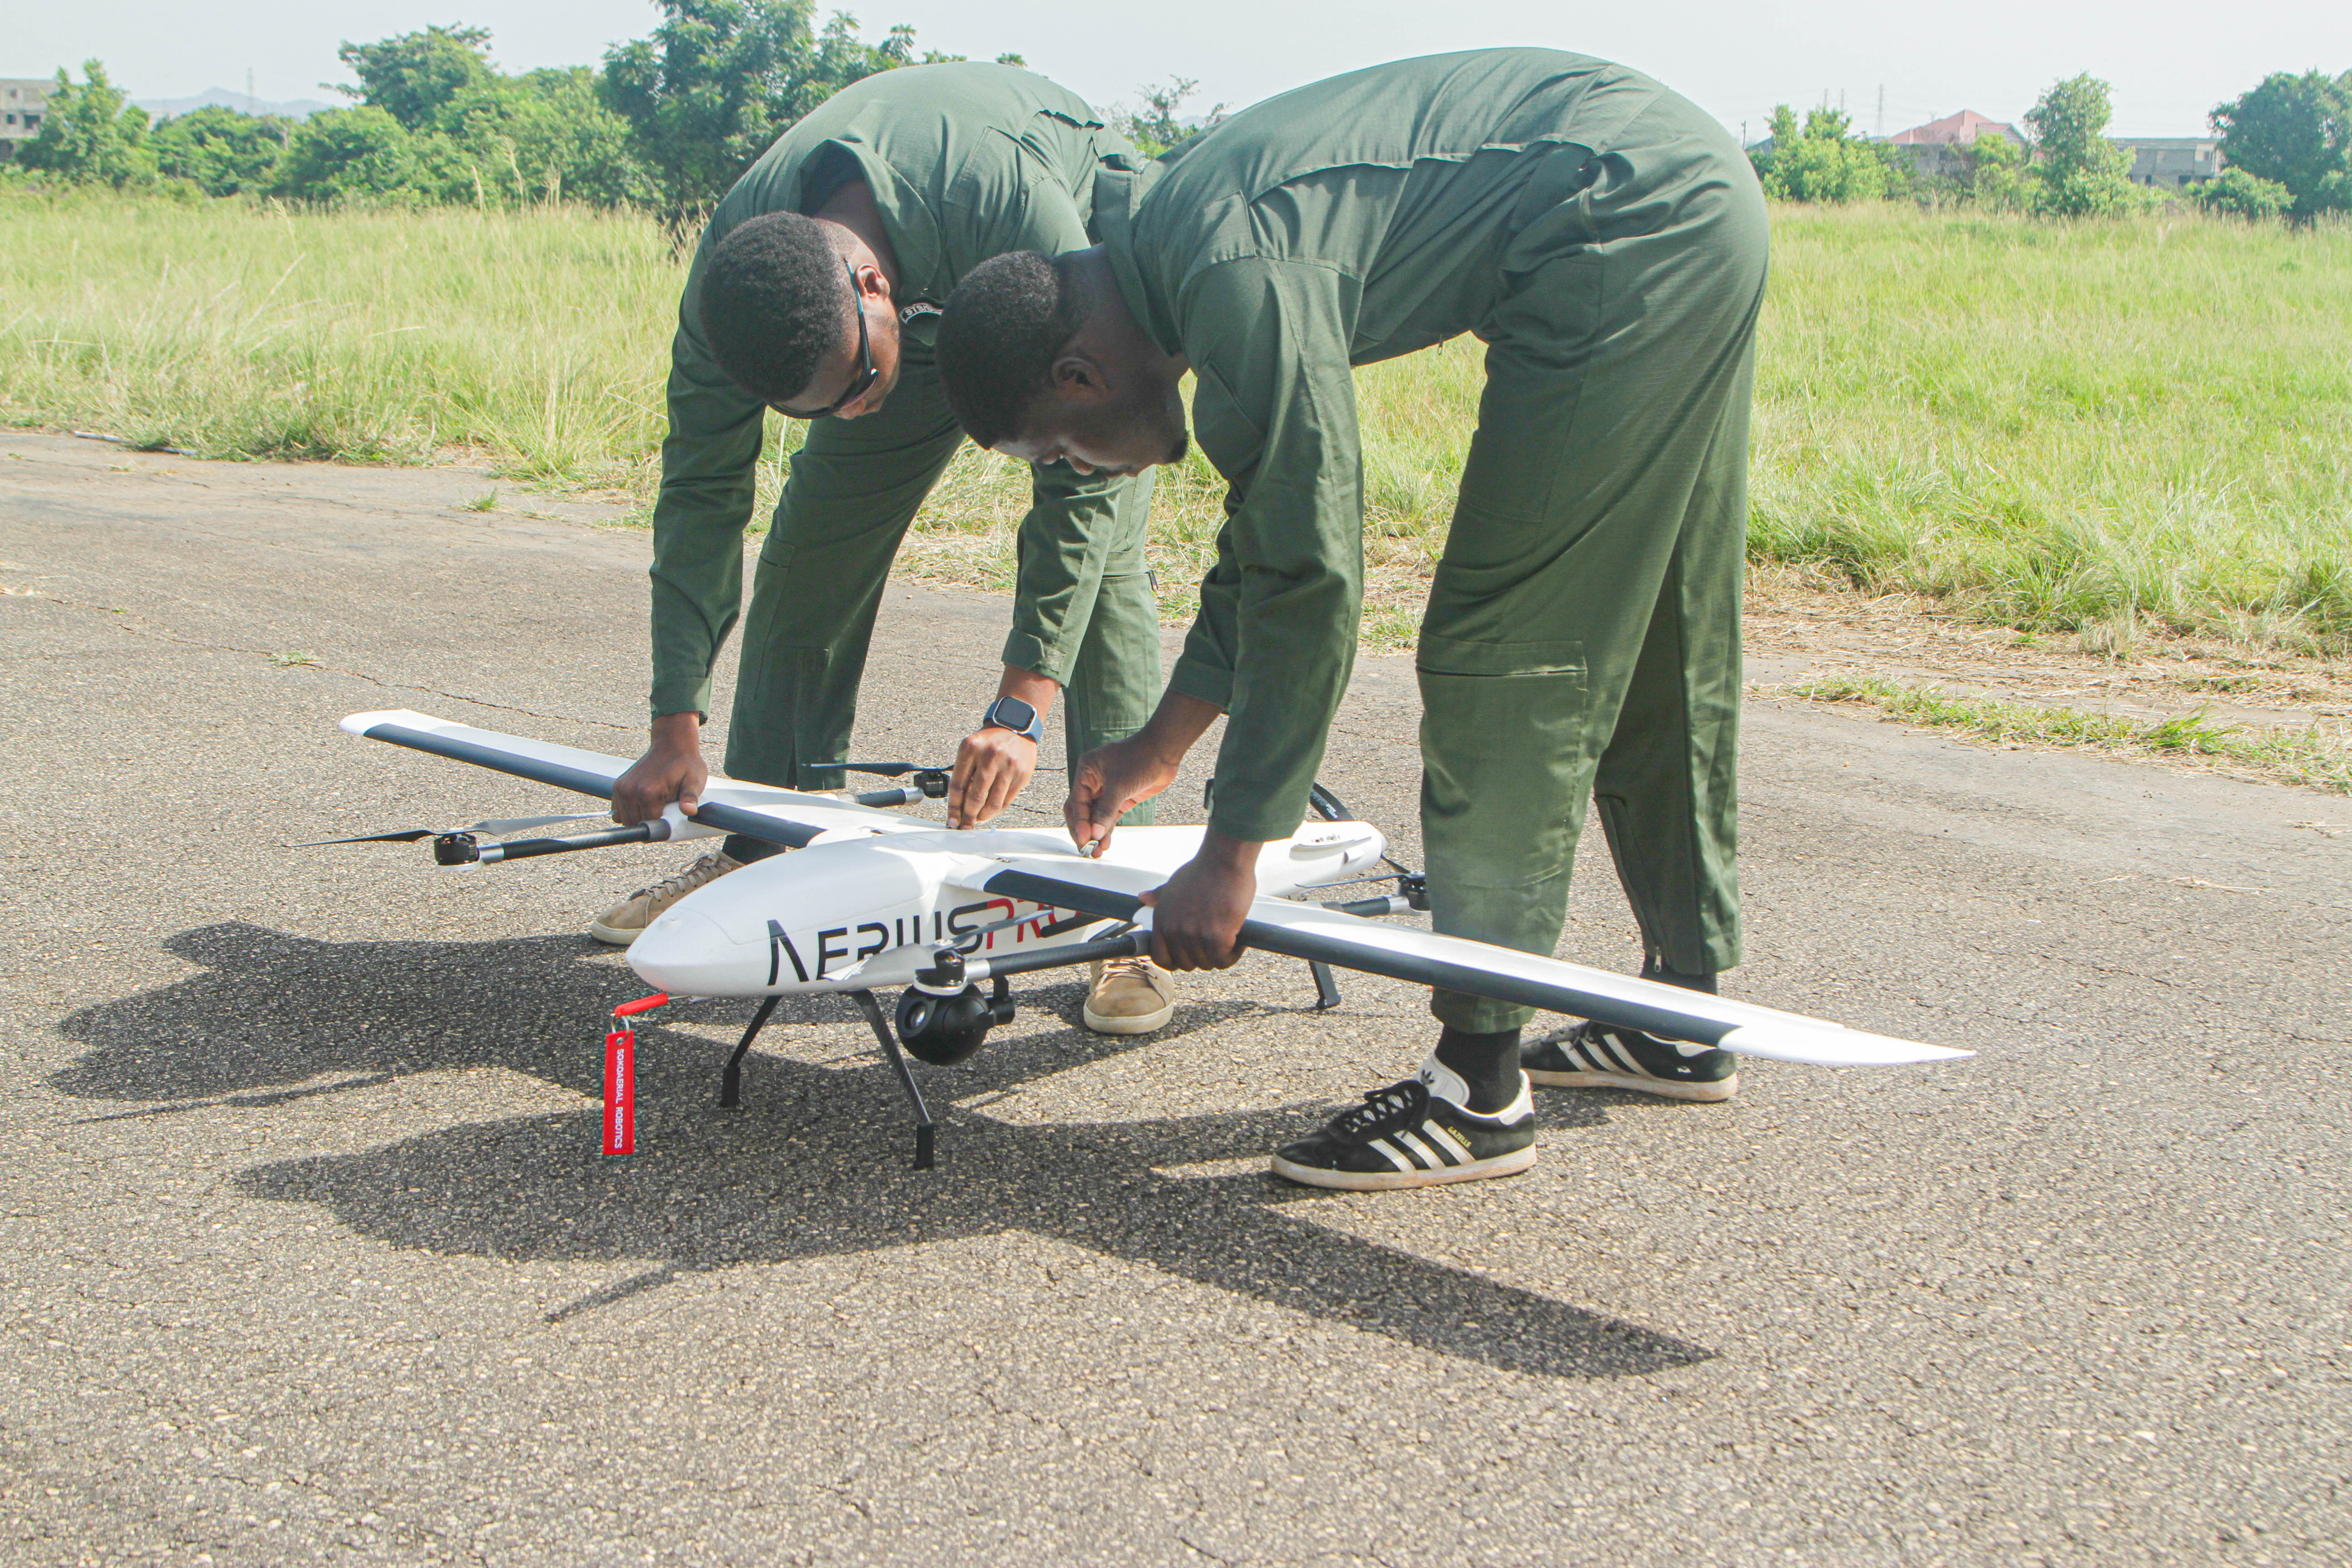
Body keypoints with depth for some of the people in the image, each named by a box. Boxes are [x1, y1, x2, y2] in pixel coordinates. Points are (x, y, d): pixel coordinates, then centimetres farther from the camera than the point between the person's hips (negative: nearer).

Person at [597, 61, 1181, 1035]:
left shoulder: (1016, 206, -45)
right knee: (811, 551, -3)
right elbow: (702, 488, -22)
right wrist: (675, 727, -27)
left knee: (1100, 550, -21)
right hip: (923, 296, 4)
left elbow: (1083, 470, -41)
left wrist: (1023, 706, -46)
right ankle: (759, 856, 11)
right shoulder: (732, 269, -31)